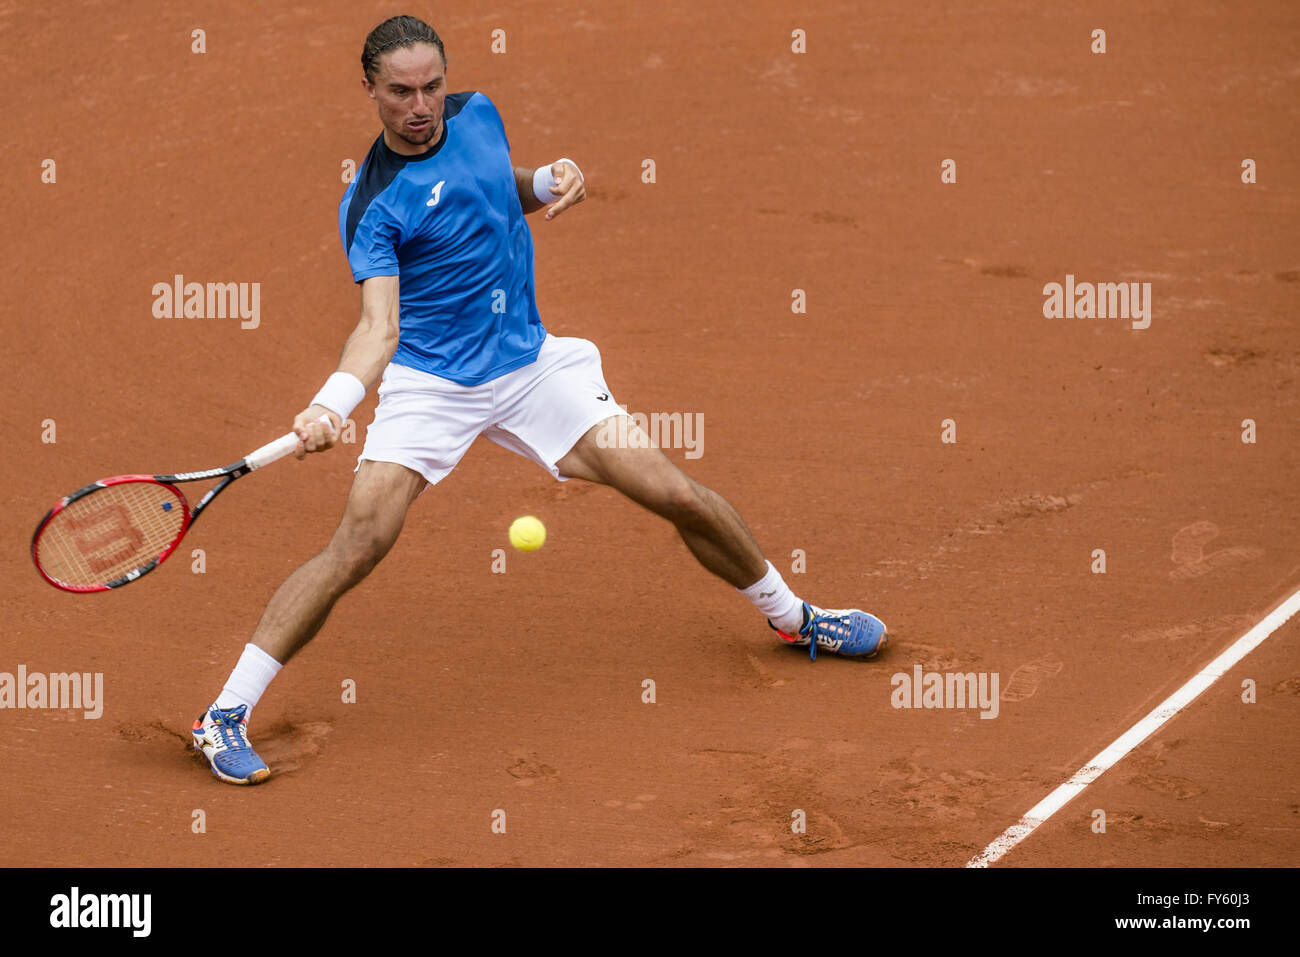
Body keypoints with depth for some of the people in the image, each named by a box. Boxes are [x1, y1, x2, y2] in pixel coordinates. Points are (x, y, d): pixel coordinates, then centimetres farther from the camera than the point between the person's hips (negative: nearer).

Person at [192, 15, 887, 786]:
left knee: (678, 495, 2)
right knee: (357, 547, -21)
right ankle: (225, 716, -13)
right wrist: (332, 404, -47)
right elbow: (381, 325, -28)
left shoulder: (478, 114, 0)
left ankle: (795, 619, 27)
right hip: (430, 383, -5)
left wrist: (550, 182, -1)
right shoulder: (373, 205, -18)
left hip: (530, 361, 5)